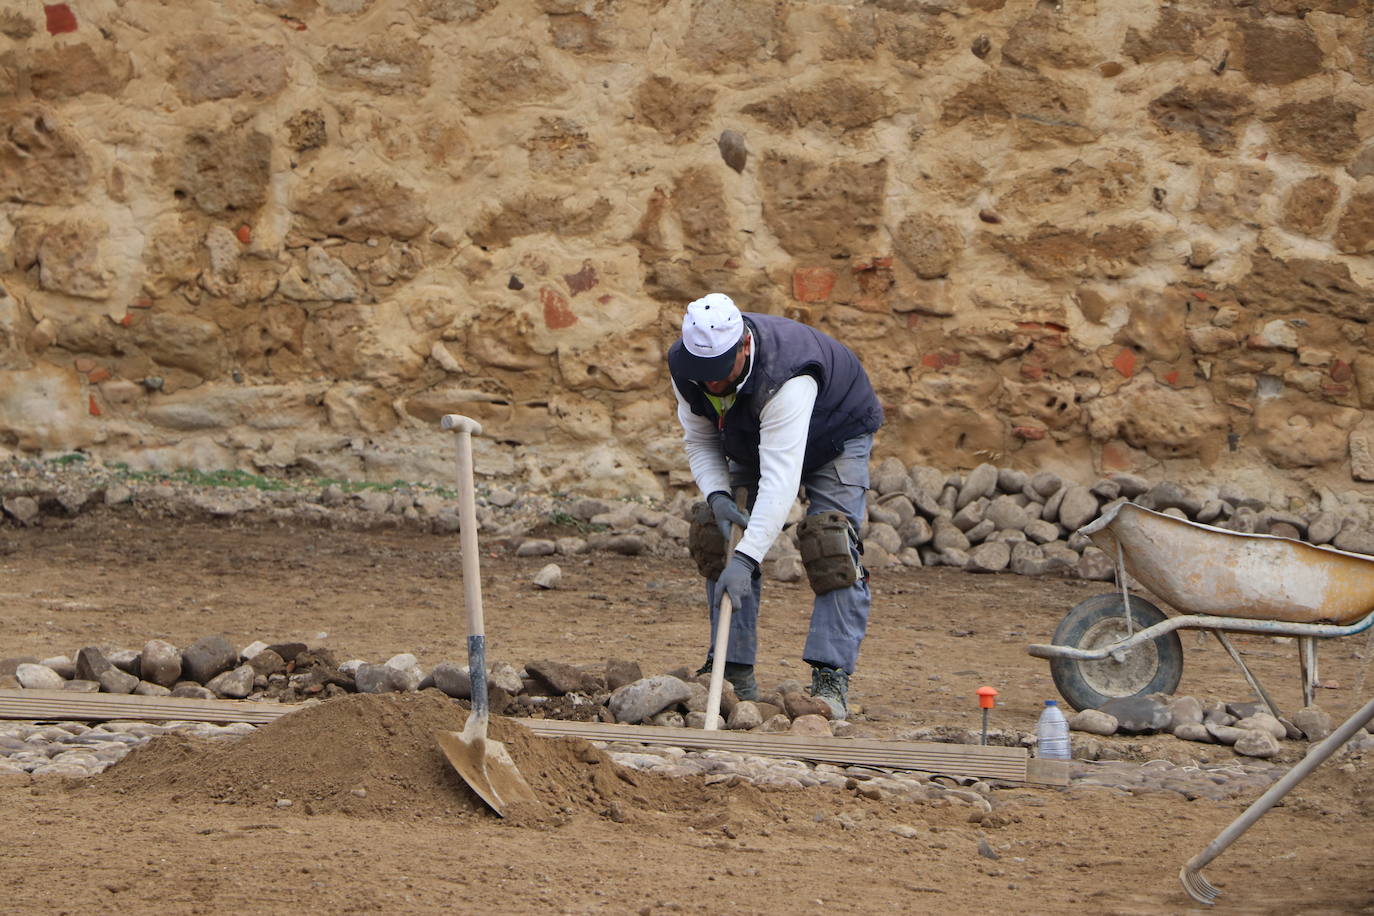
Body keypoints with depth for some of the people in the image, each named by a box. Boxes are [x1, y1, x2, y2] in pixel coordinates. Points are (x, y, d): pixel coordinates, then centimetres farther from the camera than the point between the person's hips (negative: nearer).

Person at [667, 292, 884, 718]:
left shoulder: (785, 379, -46)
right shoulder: (684, 368, -25)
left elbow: (780, 478, -52)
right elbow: (699, 440, -9)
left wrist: (746, 559, -58)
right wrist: (717, 495, -29)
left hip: (836, 435, -6)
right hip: (752, 443, 6)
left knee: (831, 547, -21)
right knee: (720, 539, -6)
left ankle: (830, 680, -22)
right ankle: (733, 671, -2)